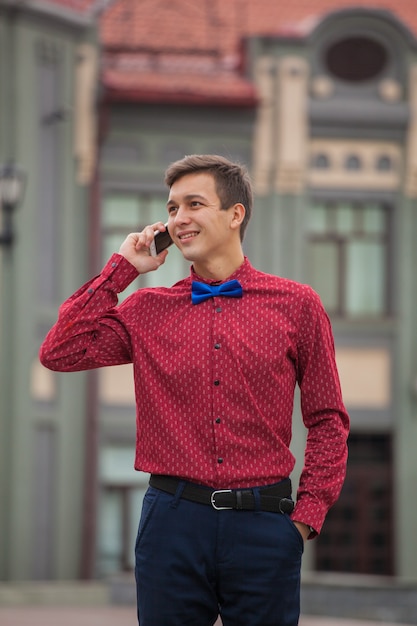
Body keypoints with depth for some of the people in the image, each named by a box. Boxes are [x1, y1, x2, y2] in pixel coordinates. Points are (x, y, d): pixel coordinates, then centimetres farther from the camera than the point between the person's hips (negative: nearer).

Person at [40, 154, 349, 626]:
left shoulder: (296, 305, 5)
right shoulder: (148, 310, 9)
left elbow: (328, 422, 9)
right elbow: (59, 352, -4)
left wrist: (307, 514, -1)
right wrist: (121, 268, 2)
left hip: (264, 526, -1)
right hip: (174, 521, 1)